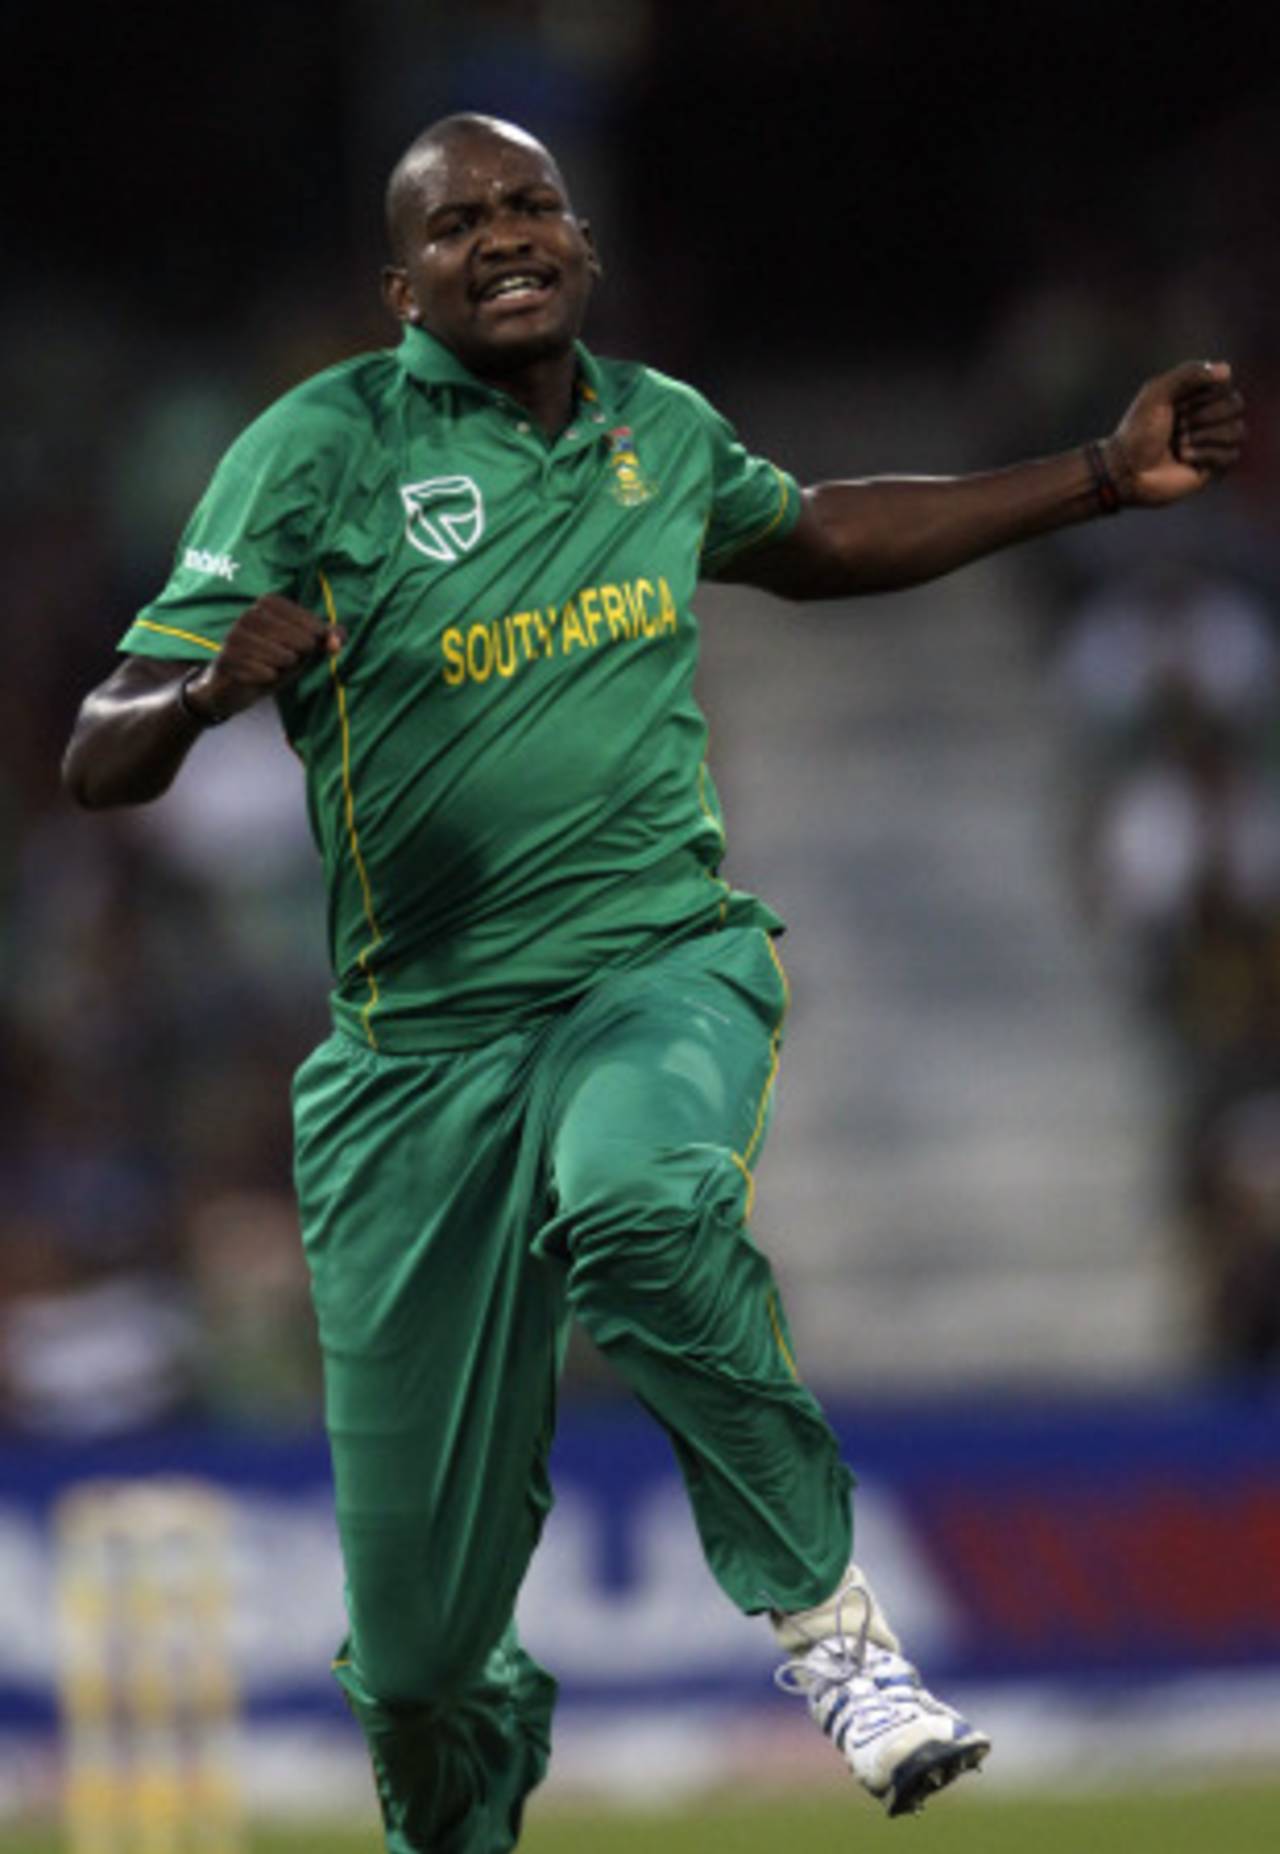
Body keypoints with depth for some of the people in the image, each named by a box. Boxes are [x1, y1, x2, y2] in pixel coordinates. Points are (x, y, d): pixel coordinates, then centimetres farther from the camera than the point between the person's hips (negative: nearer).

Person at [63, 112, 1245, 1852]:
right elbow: (99, 760, -8)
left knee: (641, 1200, -38)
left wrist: (1105, 475, 29)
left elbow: (814, 537, 32)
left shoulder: (662, 431, 8)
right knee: (420, 1632, -2)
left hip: (666, 960, 1)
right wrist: (210, 691, -31)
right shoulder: (319, 452, -5)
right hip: (421, 1038, -1)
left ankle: (825, 1614, -23)